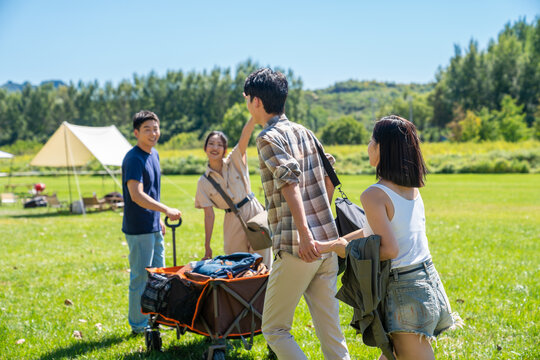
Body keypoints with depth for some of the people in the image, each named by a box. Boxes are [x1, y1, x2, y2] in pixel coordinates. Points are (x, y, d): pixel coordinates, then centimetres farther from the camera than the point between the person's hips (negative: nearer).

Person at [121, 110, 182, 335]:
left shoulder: (154, 154, 11)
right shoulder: (133, 159, -17)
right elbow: (136, 195, -27)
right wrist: (166, 210, -33)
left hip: (154, 227, 9)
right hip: (139, 229, -9)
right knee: (140, 278, 1)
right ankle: (138, 325, 13)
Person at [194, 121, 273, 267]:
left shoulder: (235, 161, 0)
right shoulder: (203, 182, 0)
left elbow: (245, 134, -15)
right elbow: (209, 215, -1)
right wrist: (207, 246, -5)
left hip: (254, 212, 0)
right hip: (233, 221, 0)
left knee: (263, 264, 0)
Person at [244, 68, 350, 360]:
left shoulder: (269, 138, -7)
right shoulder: (304, 131, 15)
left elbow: (290, 181, -20)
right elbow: (329, 177, 20)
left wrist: (304, 233, -26)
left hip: (300, 248, -8)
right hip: (327, 242, 8)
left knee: (274, 328, 6)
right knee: (330, 328, 11)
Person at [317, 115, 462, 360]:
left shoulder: (373, 195, -17)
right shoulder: (412, 188, 9)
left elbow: (390, 249, -22)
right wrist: (328, 246, 19)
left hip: (404, 289, -8)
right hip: (429, 281, 8)